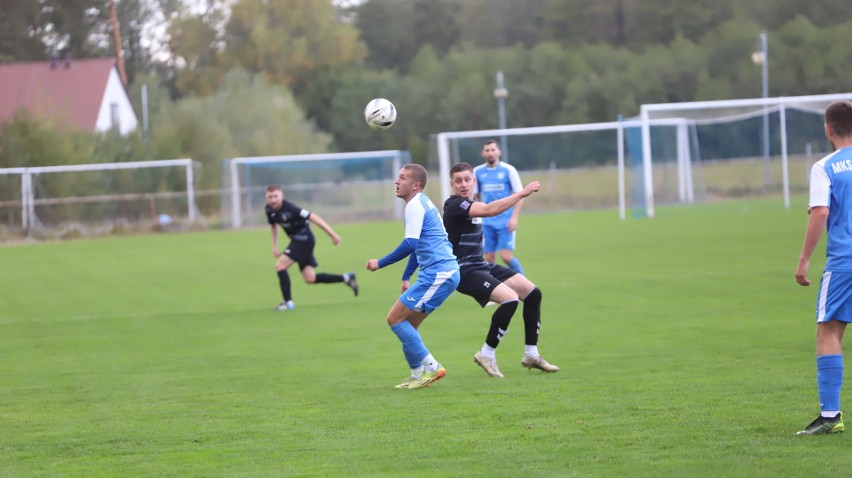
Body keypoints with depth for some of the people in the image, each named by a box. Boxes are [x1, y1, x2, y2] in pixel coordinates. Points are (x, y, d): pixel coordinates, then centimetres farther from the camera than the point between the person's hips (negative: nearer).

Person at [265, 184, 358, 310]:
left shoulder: (290, 208, -26)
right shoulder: (269, 210, -4)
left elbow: (313, 217, -25)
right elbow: (273, 225, 17)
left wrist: (332, 234, -25)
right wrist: (274, 246, 11)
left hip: (304, 239, -8)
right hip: (296, 240, 8)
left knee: (280, 265, -17)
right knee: (310, 279, 7)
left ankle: (288, 302, -8)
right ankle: (346, 278, 22)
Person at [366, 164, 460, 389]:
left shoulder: (415, 206, -11)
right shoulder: (421, 204, 20)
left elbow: (410, 244, -21)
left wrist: (380, 263, -12)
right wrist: (405, 277, 33)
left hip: (437, 275, -10)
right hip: (445, 272, 10)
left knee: (395, 318, -7)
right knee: (408, 324, 14)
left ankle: (430, 367, -6)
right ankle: (418, 375, 13)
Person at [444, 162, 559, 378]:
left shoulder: (470, 204, 12)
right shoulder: (455, 205, -19)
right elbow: (489, 210, -34)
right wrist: (522, 193, -31)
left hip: (480, 265, 10)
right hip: (464, 271, -10)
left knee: (533, 293, 6)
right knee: (510, 299, -29)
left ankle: (531, 355, 15)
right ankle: (486, 354, -13)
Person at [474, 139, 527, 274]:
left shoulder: (508, 170, -3)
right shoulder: (478, 172, 6)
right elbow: (475, 196, 16)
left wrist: (514, 218, -12)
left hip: (505, 222, -3)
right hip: (487, 222, 3)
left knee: (506, 256, -11)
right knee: (489, 258, 1)